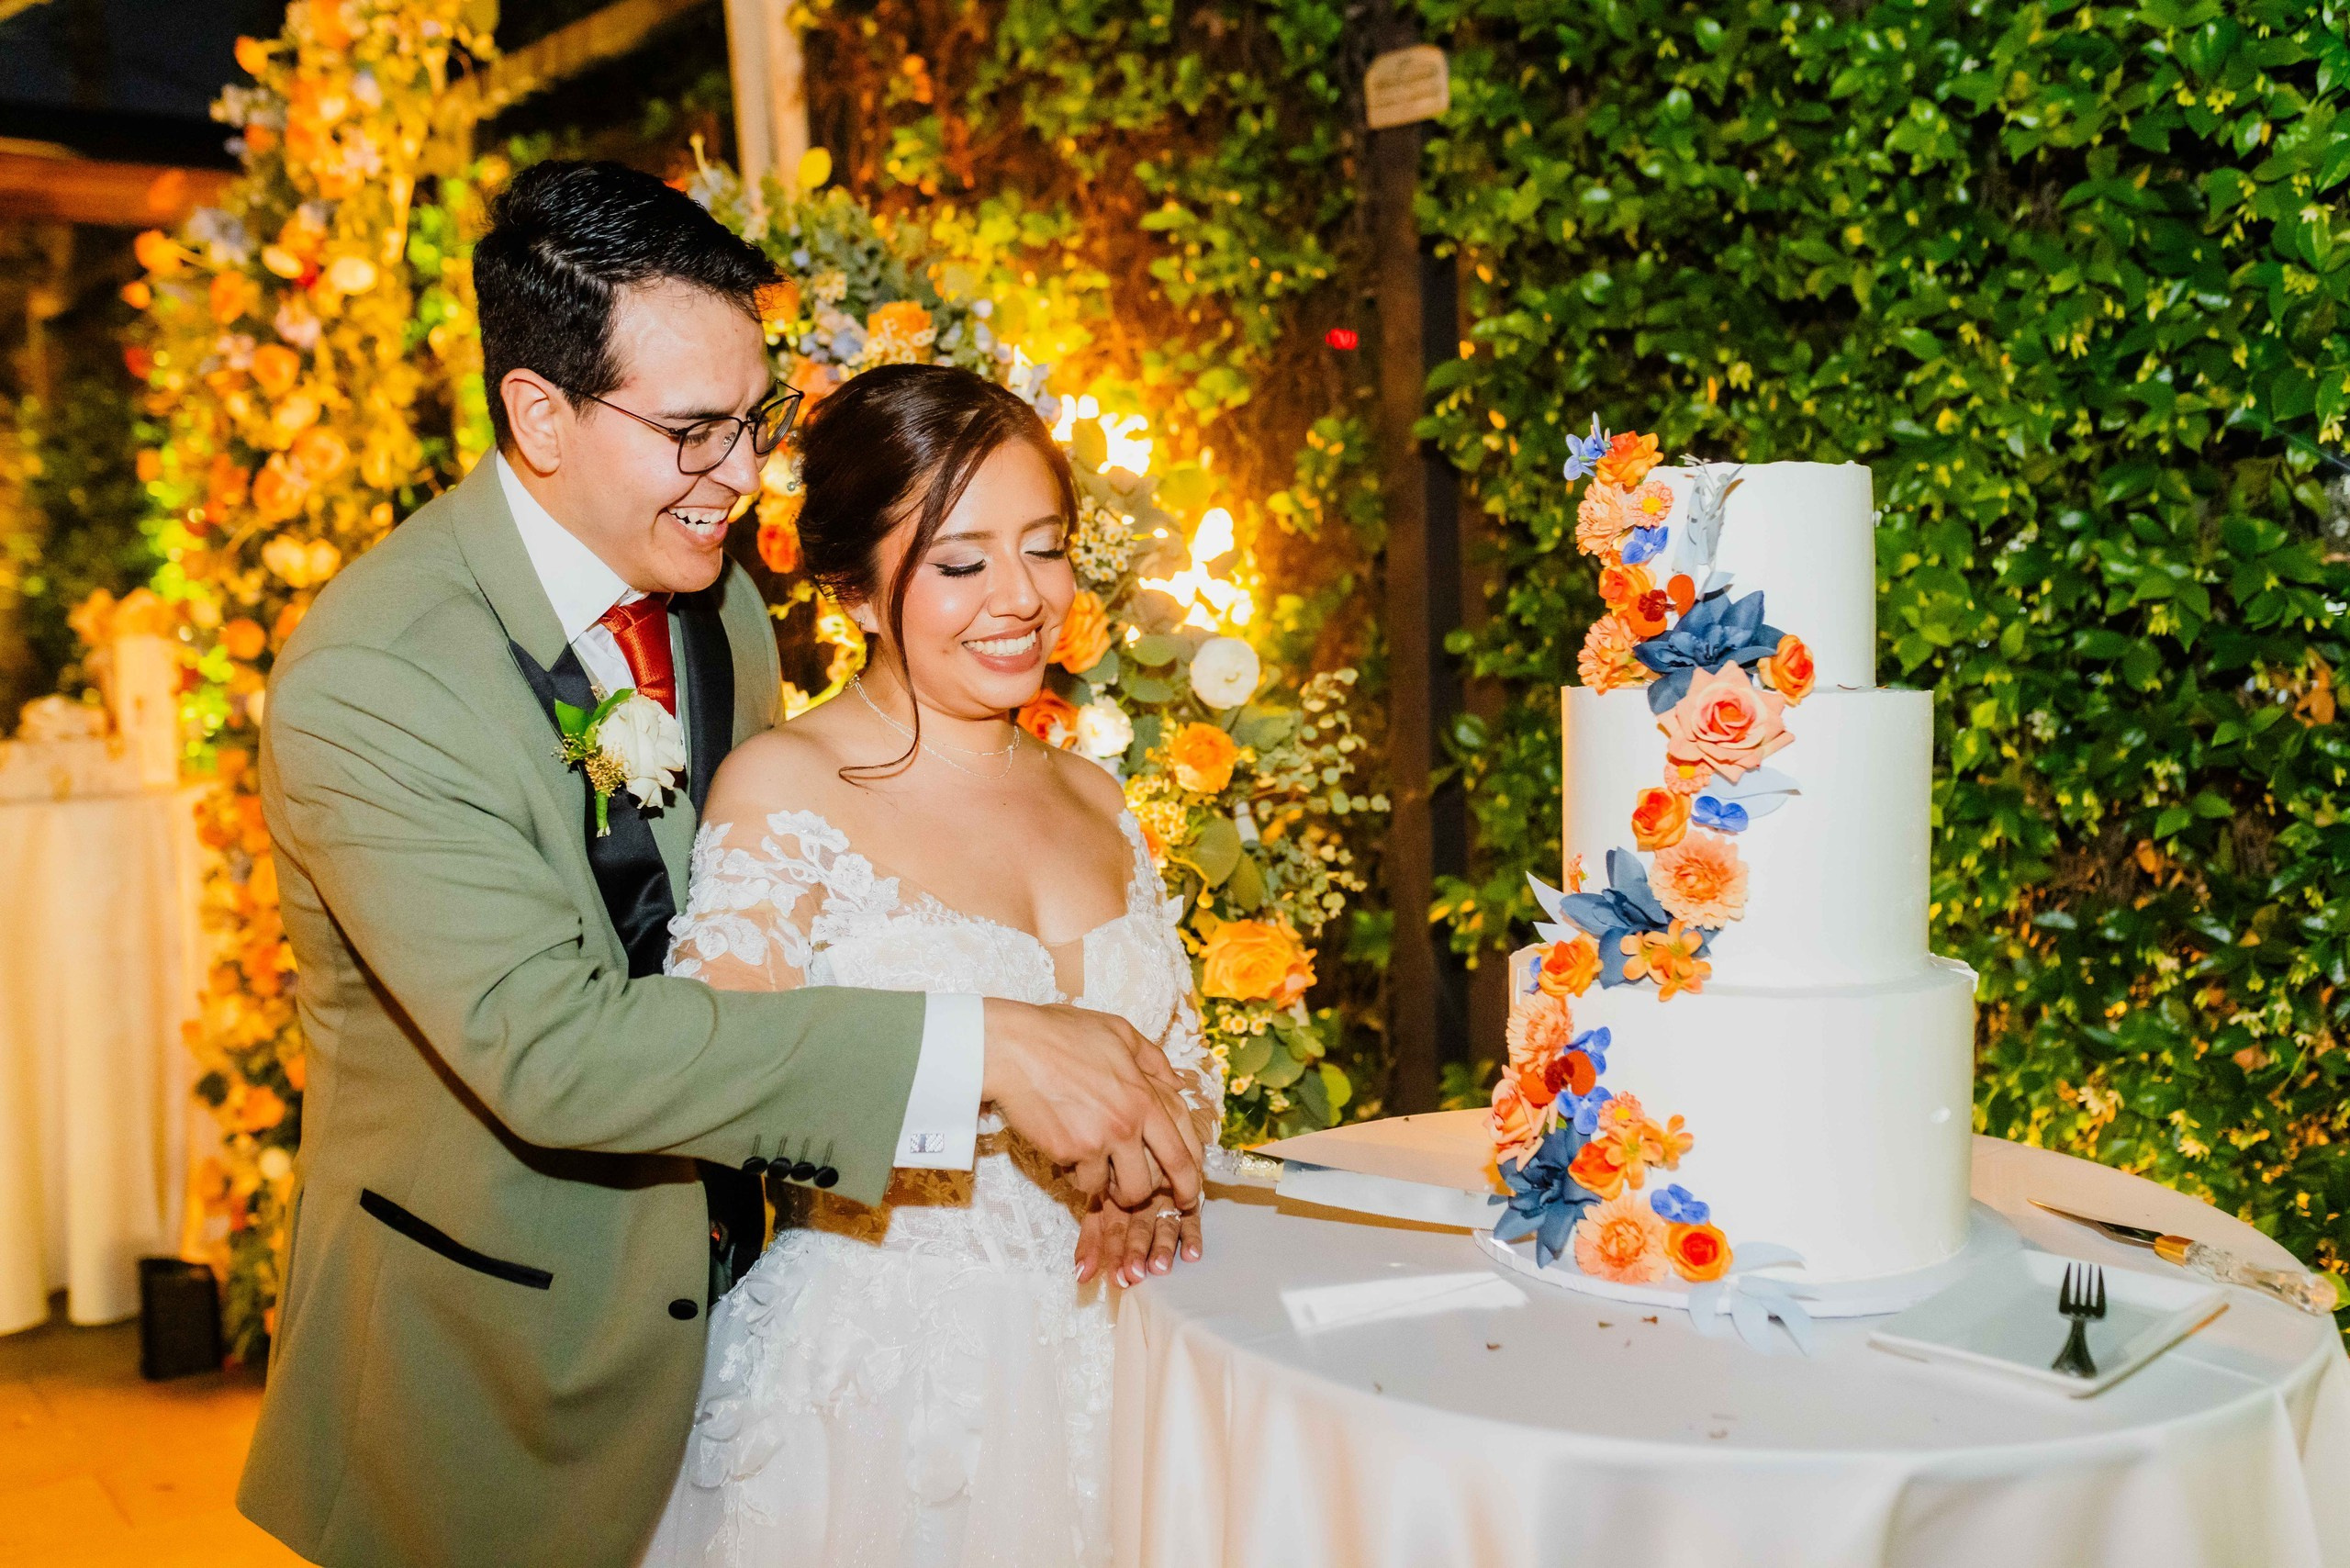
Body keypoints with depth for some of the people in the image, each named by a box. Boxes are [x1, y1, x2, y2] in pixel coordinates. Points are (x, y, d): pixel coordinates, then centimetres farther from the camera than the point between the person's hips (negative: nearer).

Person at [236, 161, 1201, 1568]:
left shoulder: (720, 599, -1)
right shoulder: (365, 684, -25)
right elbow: (550, 1044, -34)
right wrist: (975, 1047, -38)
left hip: (712, 1299, 6)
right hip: (495, 1369, -6)